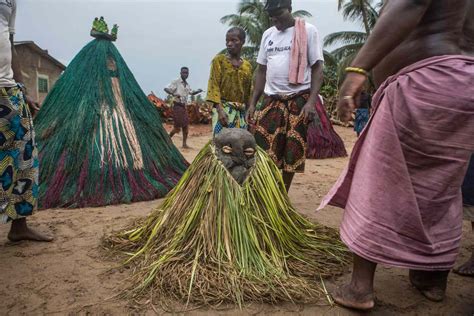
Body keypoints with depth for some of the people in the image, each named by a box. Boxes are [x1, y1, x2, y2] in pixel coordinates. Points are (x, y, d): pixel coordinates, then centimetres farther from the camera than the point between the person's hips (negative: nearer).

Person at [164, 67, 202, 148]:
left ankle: (184, 144, 10)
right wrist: (174, 94, -30)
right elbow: (166, 89, -12)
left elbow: (191, 92, 26)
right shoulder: (176, 82, -6)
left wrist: (198, 91, 5)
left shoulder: (187, 84, 15)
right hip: (177, 106, -7)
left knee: (185, 126, 5)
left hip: (184, 106, 7)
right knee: (177, 127, -7)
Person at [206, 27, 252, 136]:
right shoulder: (219, 60, 1)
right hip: (223, 108, -4)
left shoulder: (247, 66, 13)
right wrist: (220, 109, -19)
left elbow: (249, 92, 15)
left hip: (241, 111, 5)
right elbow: (214, 85, -7)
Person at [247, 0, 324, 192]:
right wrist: (252, 103, 9)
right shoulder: (268, 34, 13)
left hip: (298, 100, -3)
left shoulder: (308, 31, 0)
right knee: (263, 149, -4)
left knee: (292, 153, 1)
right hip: (272, 100, 4)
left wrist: (311, 101, -16)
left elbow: (317, 68, -4)